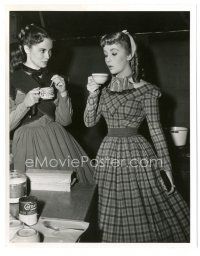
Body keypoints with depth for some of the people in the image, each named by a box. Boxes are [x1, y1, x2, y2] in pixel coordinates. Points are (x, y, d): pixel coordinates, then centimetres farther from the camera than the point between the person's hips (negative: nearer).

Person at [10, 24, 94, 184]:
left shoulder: (52, 79, 9)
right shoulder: (13, 80, -2)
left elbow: (65, 120, 4)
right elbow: (8, 125, -5)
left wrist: (63, 93, -8)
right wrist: (25, 104, -17)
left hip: (57, 140, 3)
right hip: (29, 145, -3)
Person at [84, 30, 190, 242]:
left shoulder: (145, 90, -7)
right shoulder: (105, 88, 6)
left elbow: (156, 129, -5)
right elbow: (89, 122, 3)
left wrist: (166, 166, -6)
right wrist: (93, 94, -11)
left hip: (137, 153, -4)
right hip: (108, 154, 4)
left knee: (143, 215, 6)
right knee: (114, 220, 15)